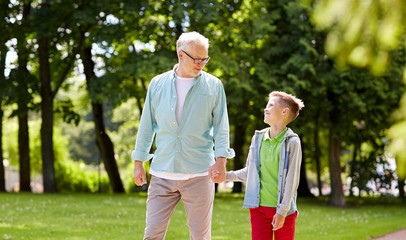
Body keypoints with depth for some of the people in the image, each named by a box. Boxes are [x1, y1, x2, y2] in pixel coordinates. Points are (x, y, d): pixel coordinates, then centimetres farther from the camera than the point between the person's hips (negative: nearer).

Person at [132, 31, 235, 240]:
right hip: (162, 173, 1)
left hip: (199, 173, -1)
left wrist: (221, 160, -11)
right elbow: (146, 125, 12)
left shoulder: (213, 86, 4)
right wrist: (139, 162, 9)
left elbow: (221, 126, 2)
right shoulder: (158, 84, 8)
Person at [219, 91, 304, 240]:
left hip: (283, 210, -4)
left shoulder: (292, 142, -8)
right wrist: (225, 175, 10)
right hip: (259, 207, 4)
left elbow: (292, 180, -10)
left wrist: (282, 211, -14)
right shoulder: (258, 138, 7)